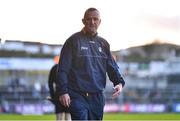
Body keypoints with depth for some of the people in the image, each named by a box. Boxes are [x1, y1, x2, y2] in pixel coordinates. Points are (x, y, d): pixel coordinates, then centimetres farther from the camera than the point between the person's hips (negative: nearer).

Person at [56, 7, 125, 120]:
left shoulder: (103, 44, 15)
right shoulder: (74, 41, -1)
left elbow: (112, 67, 13)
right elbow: (63, 69, -5)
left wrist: (119, 82, -7)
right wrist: (63, 91, -14)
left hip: (97, 97, 5)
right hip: (78, 96, -5)